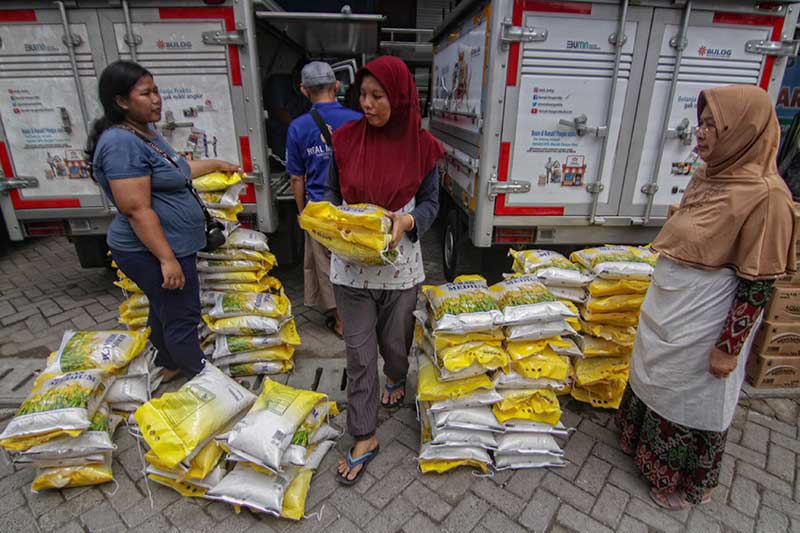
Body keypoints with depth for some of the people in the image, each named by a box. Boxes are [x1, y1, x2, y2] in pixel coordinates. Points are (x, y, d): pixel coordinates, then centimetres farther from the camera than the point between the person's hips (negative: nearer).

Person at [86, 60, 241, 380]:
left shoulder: (146, 132, 12)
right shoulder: (122, 143, -21)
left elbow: (176, 171, 29)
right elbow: (138, 210, -25)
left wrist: (217, 165, 39)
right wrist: (167, 259, -26)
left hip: (168, 246, 10)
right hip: (154, 252, -10)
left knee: (164, 311, 23)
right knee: (182, 318, 1)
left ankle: (168, 366, 41)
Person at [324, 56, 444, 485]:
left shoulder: (421, 146, -5)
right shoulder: (346, 138, -2)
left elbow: (430, 202, 2)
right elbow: (332, 191, 8)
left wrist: (407, 221, -19)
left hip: (399, 263, 0)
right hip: (351, 264, 1)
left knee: (394, 341, 17)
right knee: (359, 352, 6)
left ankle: (396, 377, 55)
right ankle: (364, 438, 24)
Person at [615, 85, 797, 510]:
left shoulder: (765, 195, -21)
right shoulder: (706, 176, 3)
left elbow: (757, 284, -19)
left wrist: (729, 347, -17)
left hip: (702, 325, -7)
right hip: (667, 312, 7)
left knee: (694, 402, 12)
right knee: (656, 383, 23)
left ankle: (689, 485, 37)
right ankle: (647, 449, 47)